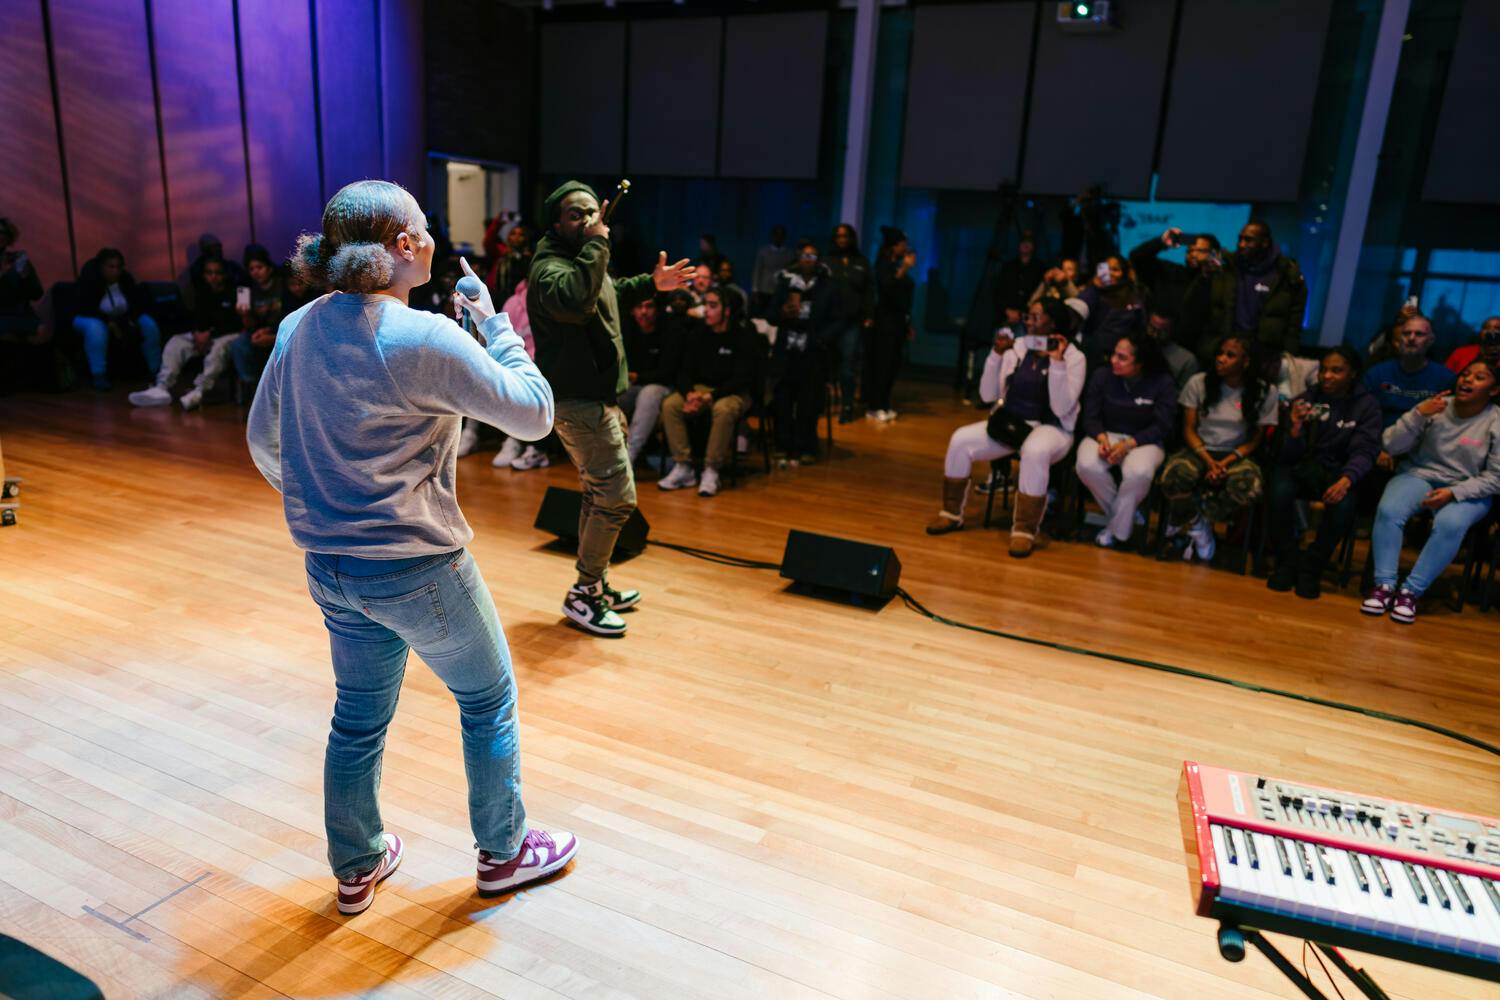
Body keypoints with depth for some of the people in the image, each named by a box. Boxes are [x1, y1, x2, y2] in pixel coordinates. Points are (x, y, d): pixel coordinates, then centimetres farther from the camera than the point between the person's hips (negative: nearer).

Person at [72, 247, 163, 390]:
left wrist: (132, 318, -23)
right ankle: (98, 376, -38)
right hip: (93, 319, -4)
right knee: (95, 328, -39)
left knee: (149, 323, -21)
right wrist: (109, 323, -34)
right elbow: (86, 310, -26)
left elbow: (142, 301, -6)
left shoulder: (126, 279, -10)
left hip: (121, 320, 4)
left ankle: (156, 371, -17)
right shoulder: (89, 280, -21)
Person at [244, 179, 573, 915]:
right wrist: (492, 321, -5)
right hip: (416, 565, -7)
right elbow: (534, 412, -15)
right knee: (488, 700, 16)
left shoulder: (298, 329, 1)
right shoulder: (425, 339, -22)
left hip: (329, 565, 7)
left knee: (358, 716, 23)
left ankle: (356, 868, 41)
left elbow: (263, 442, 10)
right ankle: (504, 852, 33)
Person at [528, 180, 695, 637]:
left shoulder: (586, 259, 14)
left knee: (600, 495, 19)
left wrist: (651, 283, 21)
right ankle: (582, 595, 4)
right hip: (579, 402, -11)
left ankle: (595, 585, 32)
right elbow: (575, 299, -42)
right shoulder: (550, 267, -18)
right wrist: (596, 245, -32)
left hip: (596, 397, 11)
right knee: (617, 499, -10)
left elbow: (611, 292, 36)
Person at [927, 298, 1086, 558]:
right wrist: (996, 355, -9)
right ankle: (952, 514, -3)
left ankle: (1024, 531, -28)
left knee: (1035, 452, -40)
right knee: (960, 440, -19)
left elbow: (1061, 409, -18)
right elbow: (988, 396, 2)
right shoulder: (1016, 347, 4)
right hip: (1009, 422, 4)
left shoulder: (1074, 357, -7)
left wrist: (1057, 362, -24)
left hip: (1050, 428, -4)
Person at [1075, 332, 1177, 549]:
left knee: (1139, 472, -38)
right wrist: (1102, 438, -21)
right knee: (1086, 465, -33)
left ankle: (1118, 529, -12)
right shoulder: (1101, 376, 1)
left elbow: (1163, 426, -8)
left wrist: (1128, 444, -22)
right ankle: (1126, 518, -9)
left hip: (1144, 441, -2)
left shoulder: (1163, 382, -5)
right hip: (1106, 435, 2)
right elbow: (1091, 417, 2)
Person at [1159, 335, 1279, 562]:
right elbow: (1189, 430, -1)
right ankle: (1198, 528, -4)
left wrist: (1225, 463, -17)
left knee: (1250, 486, -37)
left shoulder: (1264, 392, -2)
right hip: (1200, 450, 0)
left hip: (1235, 455, 0)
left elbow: (1254, 440, 1)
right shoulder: (1198, 383, -2)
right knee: (1173, 478, -37)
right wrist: (1209, 461, -17)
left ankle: (1184, 528, -14)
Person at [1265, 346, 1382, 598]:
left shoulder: (1367, 404, 0)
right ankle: (1287, 562, -10)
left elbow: (1365, 450, -10)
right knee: (1279, 492, -33)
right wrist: (1295, 428, -23)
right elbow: (1290, 456, -1)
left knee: (1344, 504, -34)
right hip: (1301, 467, 1)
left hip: (1338, 471, -1)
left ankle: (1312, 568, -11)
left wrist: (1346, 480, -30)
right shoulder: (1305, 400, 3)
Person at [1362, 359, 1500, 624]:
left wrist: (1454, 492, -19)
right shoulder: (1436, 407, 0)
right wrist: (1418, 413, -18)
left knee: (1450, 524, -34)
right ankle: (1384, 584, -23)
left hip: (1467, 491, -1)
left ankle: (1411, 591, -25)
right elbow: (1392, 446, -5)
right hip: (1419, 475, 2)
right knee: (1388, 510, -30)